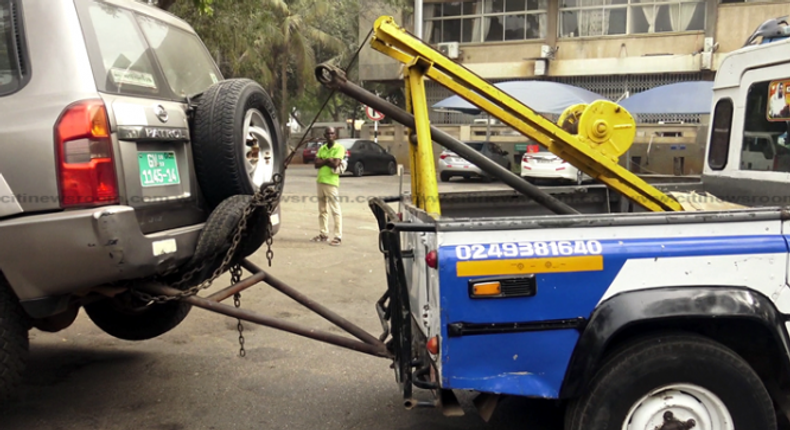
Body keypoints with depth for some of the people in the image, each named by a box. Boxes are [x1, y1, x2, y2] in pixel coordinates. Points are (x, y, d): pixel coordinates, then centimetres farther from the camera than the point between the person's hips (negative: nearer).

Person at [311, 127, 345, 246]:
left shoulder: (339, 148, -5)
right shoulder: (322, 148, 13)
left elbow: (335, 164, -16)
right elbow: (316, 164, 3)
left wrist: (323, 160, -3)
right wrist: (328, 160, -9)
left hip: (331, 182, -7)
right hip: (320, 181, 7)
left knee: (335, 210, -6)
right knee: (322, 210, 12)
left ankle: (338, 237, -6)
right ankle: (323, 234, 21)